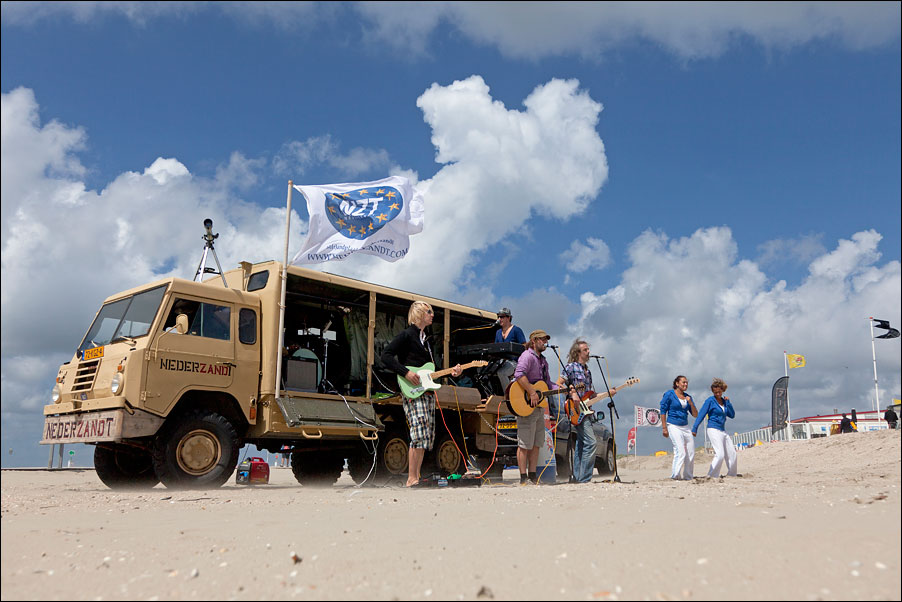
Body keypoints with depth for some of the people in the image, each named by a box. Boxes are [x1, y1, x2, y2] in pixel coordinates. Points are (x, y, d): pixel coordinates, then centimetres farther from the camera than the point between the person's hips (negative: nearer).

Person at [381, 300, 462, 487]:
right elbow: (386, 356, -12)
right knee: (420, 434, -18)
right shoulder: (406, 335, -3)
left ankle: (416, 477, 12)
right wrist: (406, 372, -20)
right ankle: (412, 479, -14)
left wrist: (450, 372, 12)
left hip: (427, 392, 9)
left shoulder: (426, 339, 23)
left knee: (427, 436, 6)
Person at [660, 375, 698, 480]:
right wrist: (664, 428, -9)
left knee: (691, 454, 3)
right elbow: (663, 411, -3)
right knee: (680, 452, -18)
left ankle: (688, 478, 13)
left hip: (685, 427, 6)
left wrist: (690, 403, -6)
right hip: (673, 427, -6)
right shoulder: (669, 394, -2)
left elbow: (695, 414, 12)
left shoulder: (688, 397, 13)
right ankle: (675, 477, -15)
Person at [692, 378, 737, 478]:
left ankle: (731, 475, 25)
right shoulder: (710, 401, -6)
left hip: (723, 431, 7)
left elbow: (732, 415, 10)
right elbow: (701, 415, -9)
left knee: (732, 454, 9)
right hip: (713, 430, -7)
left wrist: (728, 402, 0)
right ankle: (711, 476, -14)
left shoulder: (724, 401, 13)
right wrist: (694, 429, -15)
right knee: (720, 454, -19)